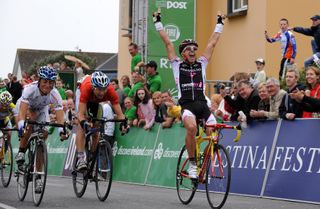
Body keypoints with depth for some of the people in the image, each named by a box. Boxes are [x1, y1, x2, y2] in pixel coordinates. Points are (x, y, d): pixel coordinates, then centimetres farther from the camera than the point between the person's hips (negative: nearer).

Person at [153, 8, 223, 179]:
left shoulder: (201, 64, 18)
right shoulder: (177, 65, 12)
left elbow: (212, 42, 23)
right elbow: (167, 42, 13)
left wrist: (219, 24, 28)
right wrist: (158, 22, 15)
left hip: (202, 103, 3)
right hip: (187, 104, -3)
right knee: (191, 127, -32)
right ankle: (192, 163, -17)